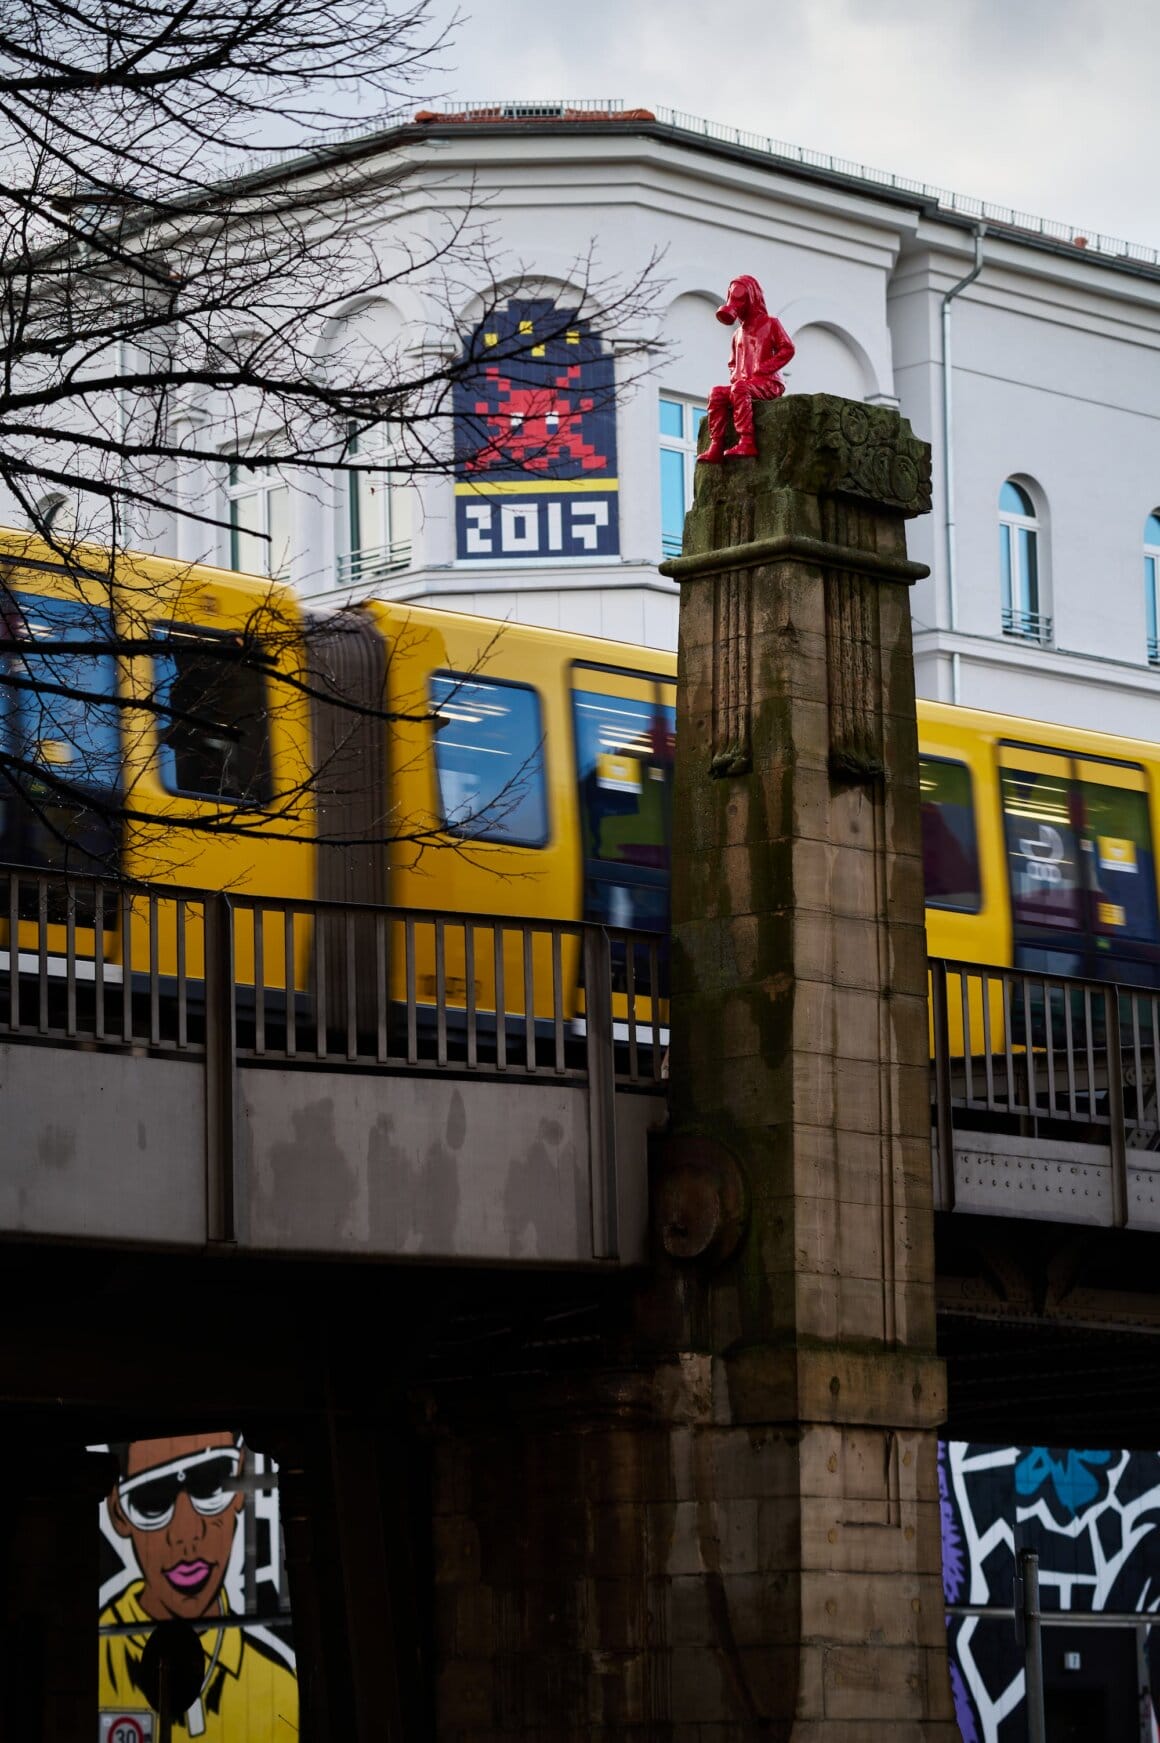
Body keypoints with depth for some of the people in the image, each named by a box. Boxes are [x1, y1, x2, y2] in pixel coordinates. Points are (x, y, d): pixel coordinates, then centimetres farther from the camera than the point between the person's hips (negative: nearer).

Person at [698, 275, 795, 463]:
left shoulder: (770, 323, 7)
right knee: (717, 394, -21)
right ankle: (716, 446, -33)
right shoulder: (739, 334, 26)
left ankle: (746, 442, -48)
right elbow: (733, 363, 32)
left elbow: (787, 349, -5)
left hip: (768, 383, -6)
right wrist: (734, 376, 7)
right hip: (744, 382, 6)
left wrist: (761, 370, -12)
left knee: (739, 389, -36)